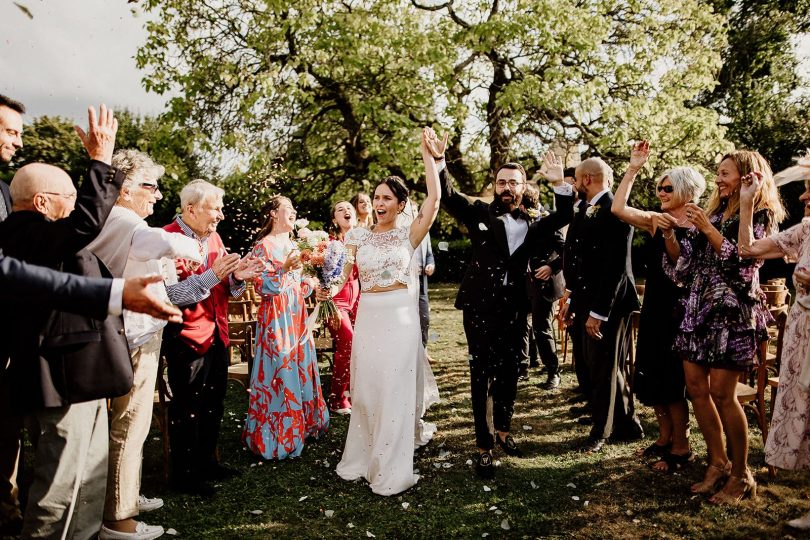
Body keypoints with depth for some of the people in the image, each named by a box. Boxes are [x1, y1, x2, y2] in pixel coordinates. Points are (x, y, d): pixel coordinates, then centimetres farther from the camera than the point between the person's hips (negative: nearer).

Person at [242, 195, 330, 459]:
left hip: (296, 314, 8)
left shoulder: (292, 245, 15)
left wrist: (310, 284, 2)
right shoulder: (264, 246, -8)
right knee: (280, 370, -3)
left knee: (301, 365, 12)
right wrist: (285, 268, -25)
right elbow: (262, 286, -15)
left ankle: (302, 423, 26)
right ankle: (276, 435, 10)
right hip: (276, 316, -8)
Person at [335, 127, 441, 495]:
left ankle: (390, 469, 14)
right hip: (367, 316, 3)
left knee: (395, 388, 1)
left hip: (400, 315, -2)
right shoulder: (359, 236, 8)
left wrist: (427, 152, -12)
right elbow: (342, 275, 5)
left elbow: (434, 198, -12)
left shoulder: (408, 235, 1)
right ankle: (363, 457, 27)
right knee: (365, 386, 10)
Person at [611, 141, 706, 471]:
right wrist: (633, 169, -6)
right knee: (652, 378, 14)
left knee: (672, 381, 3)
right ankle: (665, 437, 31)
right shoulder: (657, 221, 5)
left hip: (680, 312, -6)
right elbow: (618, 209, -7)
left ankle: (681, 447, 21)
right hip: (655, 309, 6)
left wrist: (670, 234, -26)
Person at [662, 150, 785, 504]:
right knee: (696, 387, 6)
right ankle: (718, 462, 21)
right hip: (698, 307, 7)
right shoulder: (713, 212, 16)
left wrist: (708, 229, -18)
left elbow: (744, 261, -15)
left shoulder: (761, 216, -1)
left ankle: (741, 476, 10)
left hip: (732, 310, -6)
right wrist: (670, 235, -3)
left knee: (722, 393, -7)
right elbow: (684, 262, 12)